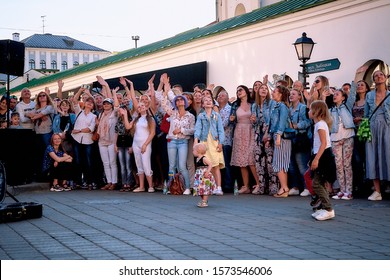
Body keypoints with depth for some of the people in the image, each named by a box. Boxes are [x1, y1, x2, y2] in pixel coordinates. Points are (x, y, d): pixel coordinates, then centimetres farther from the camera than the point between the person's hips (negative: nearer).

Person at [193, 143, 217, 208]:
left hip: (205, 177, -9)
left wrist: (207, 172, -27)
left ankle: (205, 202, -4)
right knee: (200, 189, 12)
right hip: (199, 177, 9)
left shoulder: (204, 158, -15)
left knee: (205, 189, -7)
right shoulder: (197, 159, 11)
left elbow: (210, 164, -19)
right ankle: (203, 200, 24)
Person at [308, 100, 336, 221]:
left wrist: (316, 159, -25)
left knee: (316, 184, -10)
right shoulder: (319, 124, 15)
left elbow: (323, 144, -22)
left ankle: (328, 210, -9)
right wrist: (315, 158, 18)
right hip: (322, 156, 10)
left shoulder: (320, 124, -14)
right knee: (320, 183, 13)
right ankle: (325, 208, 17)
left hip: (323, 156, -10)